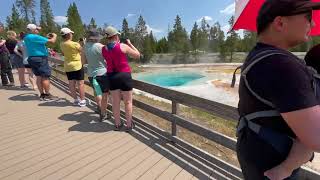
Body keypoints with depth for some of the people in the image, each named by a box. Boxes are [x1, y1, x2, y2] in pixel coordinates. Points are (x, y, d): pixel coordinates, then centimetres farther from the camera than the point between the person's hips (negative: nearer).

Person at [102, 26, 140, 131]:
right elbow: (137, 55, -1)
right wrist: (130, 44, 9)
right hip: (124, 76, -4)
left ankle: (117, 124, 25)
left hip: (112, 76, 5)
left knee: (115, 101, 14)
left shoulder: (104, 49, 3)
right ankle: (129, 125, 17)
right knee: (128, 102, 7)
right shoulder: (123, 46, -10)